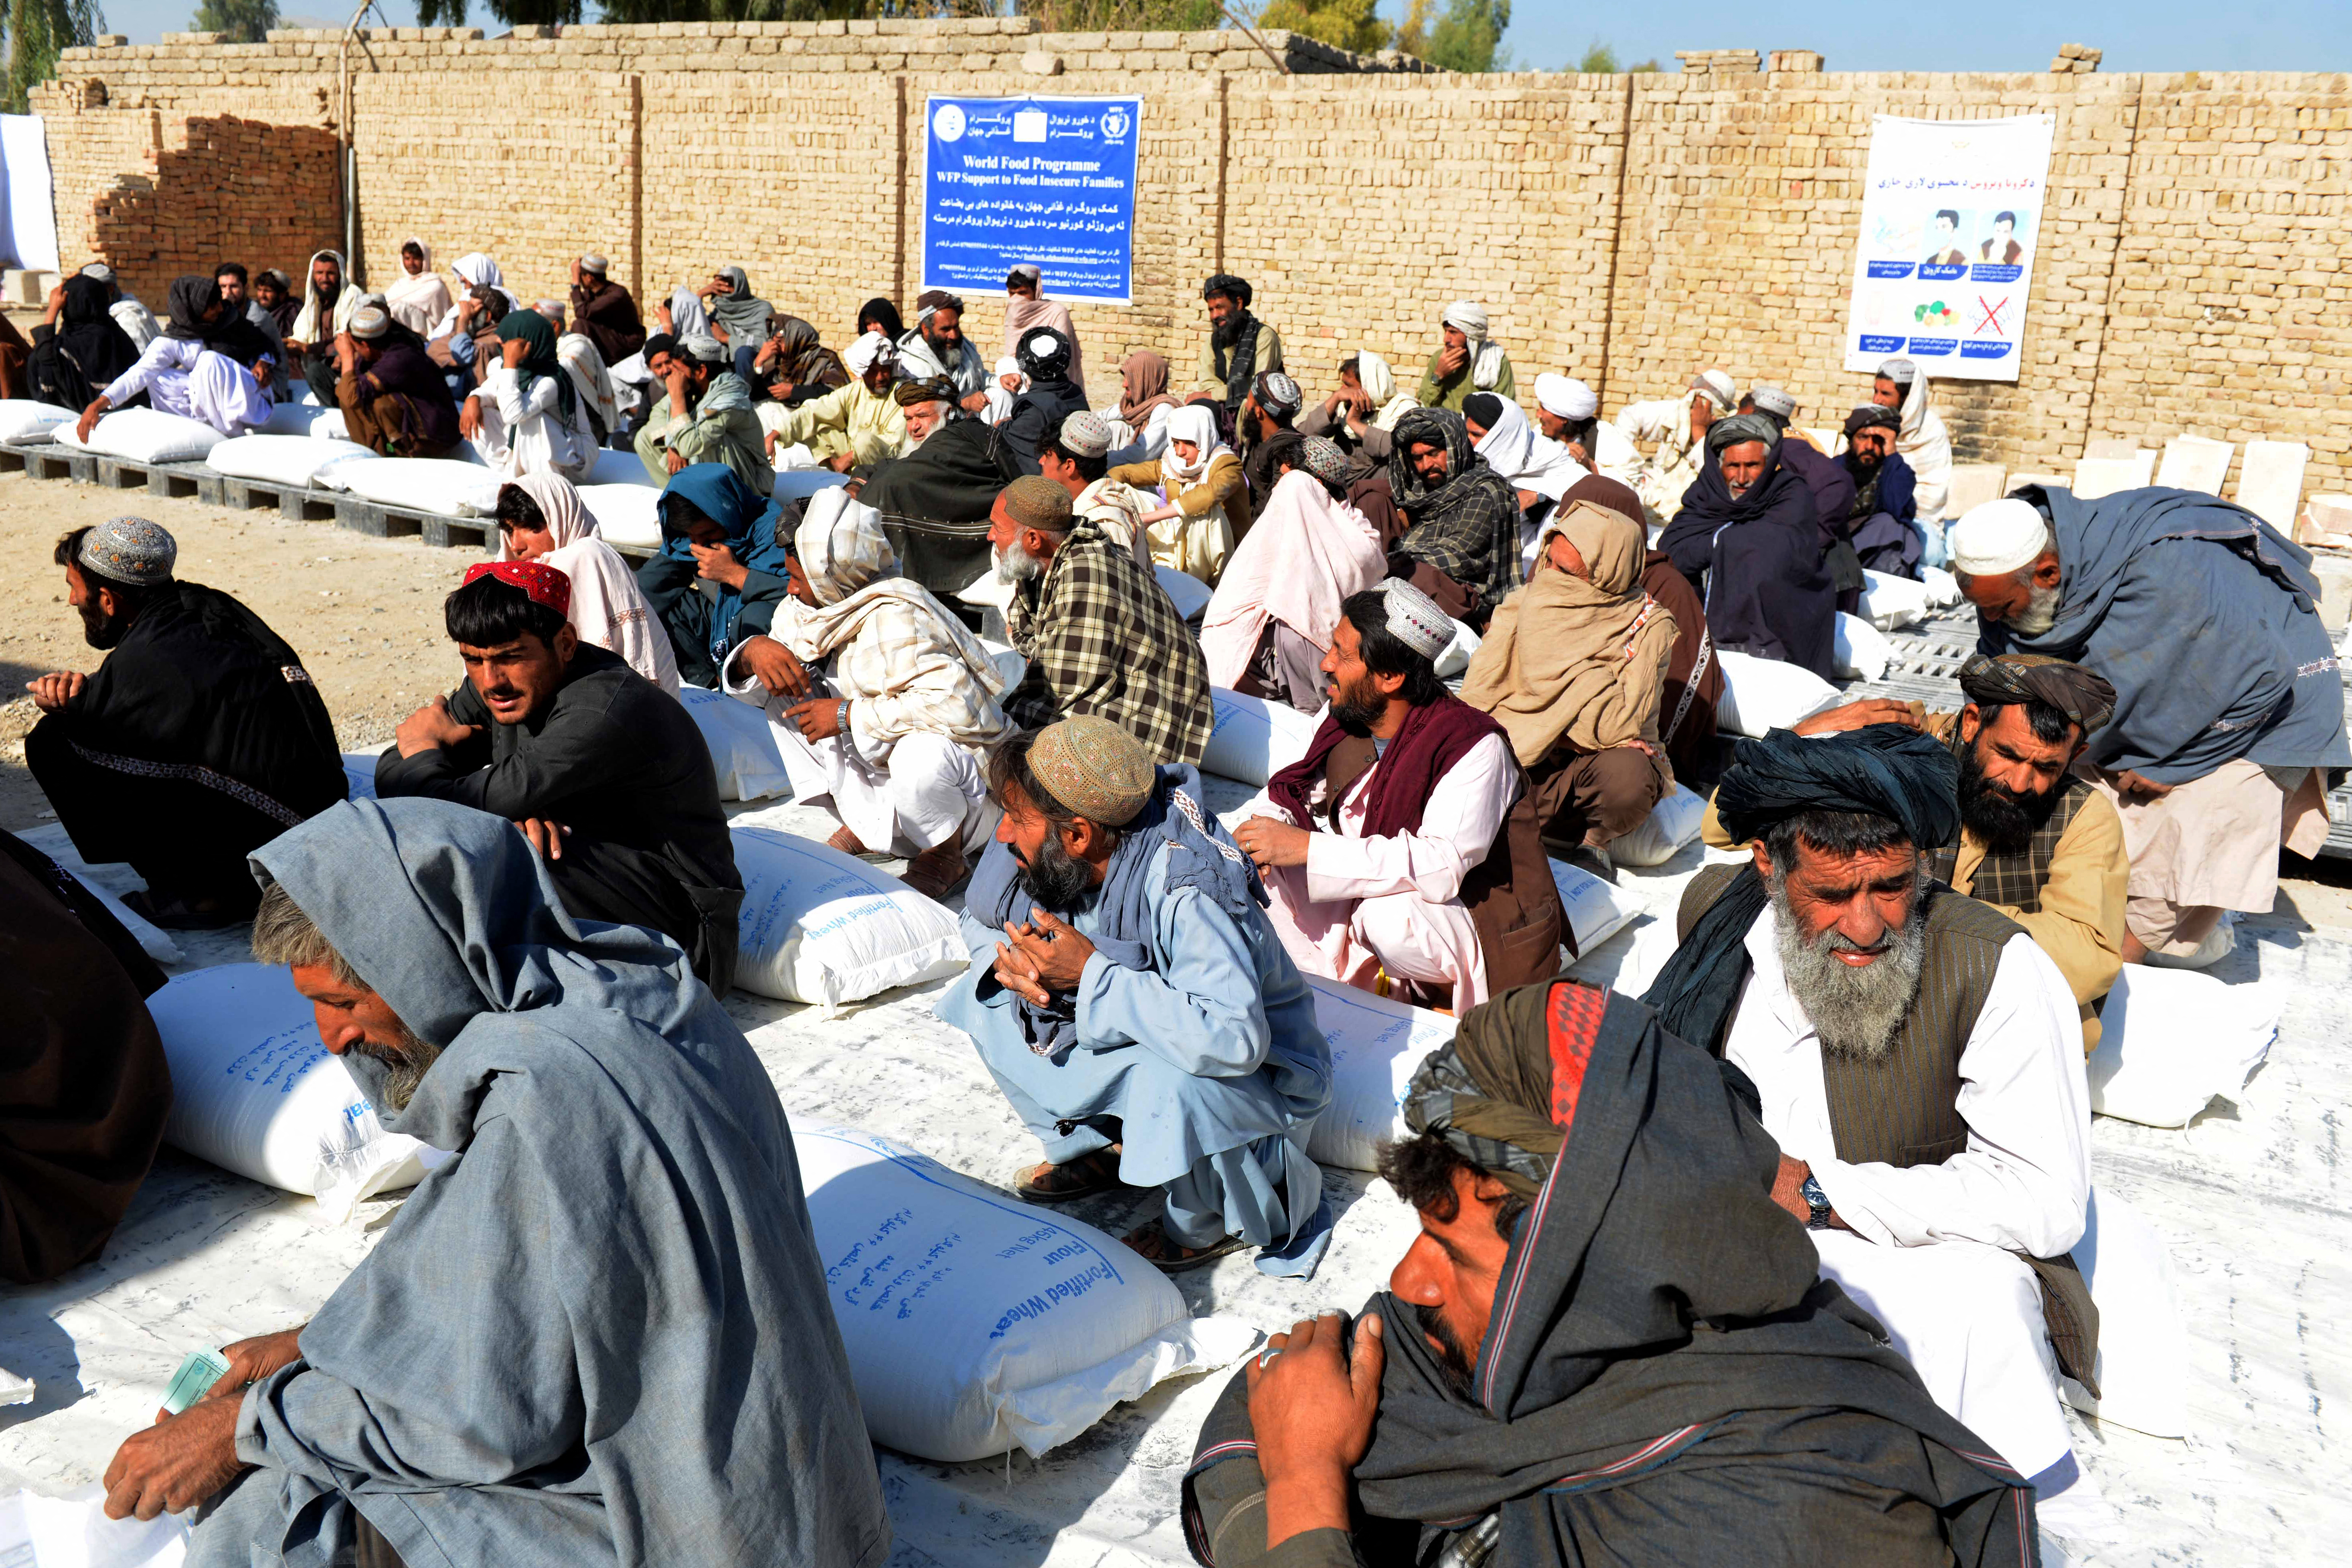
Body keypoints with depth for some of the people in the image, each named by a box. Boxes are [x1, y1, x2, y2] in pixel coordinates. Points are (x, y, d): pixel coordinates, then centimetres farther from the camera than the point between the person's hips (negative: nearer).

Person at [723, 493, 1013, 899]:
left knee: (920, 752, -42)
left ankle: (944, 857, -7)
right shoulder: (803, 609, -2)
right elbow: (742, 683, 7)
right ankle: (861, 825, 4)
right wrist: (755, 649, -18)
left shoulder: (895, 618, -27)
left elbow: (956, 706, -39)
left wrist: (849, 716, -30)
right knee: (782, 689, -3)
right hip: (879, 765, 8)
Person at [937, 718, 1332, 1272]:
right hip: (1129, 1042, 7)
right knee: (985, 1002, -5)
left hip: (1255, 1071, -7)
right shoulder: (1053, 862, -13)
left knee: (1169, 1089, -40)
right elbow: (979, 920, 7)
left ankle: (1213, 1224, -7)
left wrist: (1092, 974, -37)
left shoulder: (1185, 894, -35)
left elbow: (1231, 1038, -46)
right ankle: (1095, 1148, 10)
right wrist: (1008, 961, -19)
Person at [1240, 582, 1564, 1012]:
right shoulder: (1343, 721, -3)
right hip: (1370, 890, 6)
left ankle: (1424, 991, -4)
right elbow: (1291, 792, 10)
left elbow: (1442, 865, -35)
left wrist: (1306, 847, -38)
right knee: (1268, 867, -13)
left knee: (1388, 916, -37)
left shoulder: (1476, 747, -24)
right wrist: (1268, 826, -17)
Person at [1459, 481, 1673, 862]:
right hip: (1519, 763, 2)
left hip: (1597, 761, -1)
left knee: (1628, 774, -37)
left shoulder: (1649, 627, -9)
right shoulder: (1522, 606, 1)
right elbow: (1479, 697, -1)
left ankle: (1596, 842, -4)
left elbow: (1617, 726, -21)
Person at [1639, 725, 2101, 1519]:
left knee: (1977, 1297, -38)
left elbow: (2046, 1204, -18)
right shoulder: (1714, 908, -1)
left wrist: (1820, 1194, -19)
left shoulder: (1999, 970, -15)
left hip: (1921, 1263, -3)